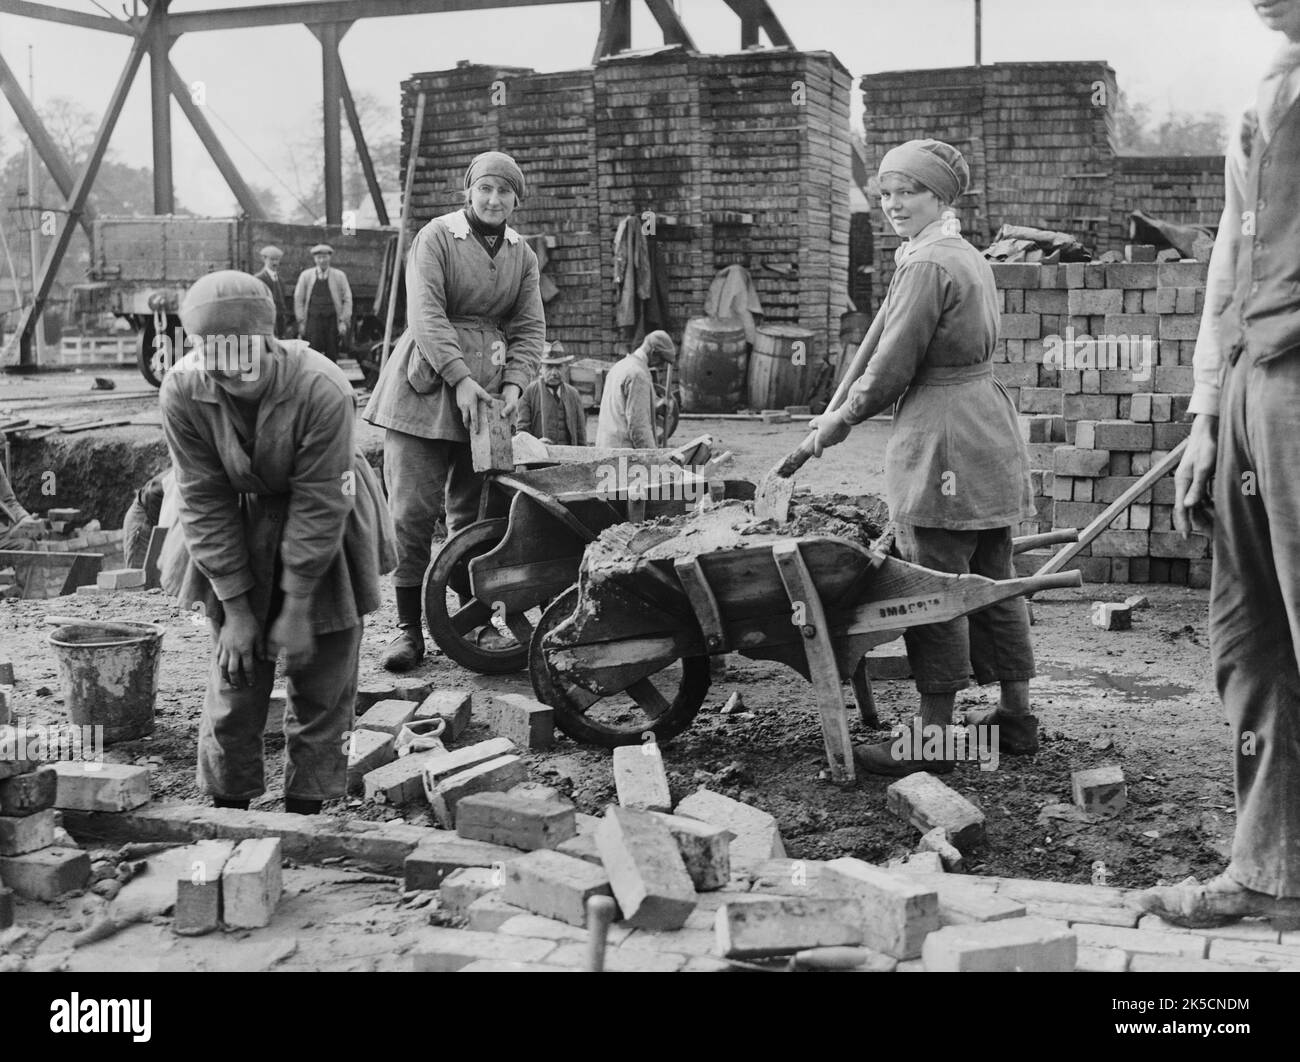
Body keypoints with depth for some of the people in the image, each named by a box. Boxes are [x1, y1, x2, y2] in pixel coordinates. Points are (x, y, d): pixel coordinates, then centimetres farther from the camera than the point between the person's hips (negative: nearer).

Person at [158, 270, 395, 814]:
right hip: (238, 529, 2)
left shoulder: (322, 389, -32)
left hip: (324, 530, -2)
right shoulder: (182, 391, -23)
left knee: (321, 681, 3)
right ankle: (227, 808, 22)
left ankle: (304, 808, 18)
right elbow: (204, 503, -16)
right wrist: (235, 607, -16)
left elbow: (320, 505, -25)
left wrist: (297, 606, -20)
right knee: (234, 675, 5)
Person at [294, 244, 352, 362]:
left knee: (332, 356, 2)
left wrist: (344, 321, -3)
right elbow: (298, 299, 9)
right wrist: (301, 321, 2)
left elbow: (347, 300, 6)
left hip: (332, 320, 1)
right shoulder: (305, 276, 7)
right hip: (313, 320, -1)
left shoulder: (339, 276, 7)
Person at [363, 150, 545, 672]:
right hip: (427, 384, -4)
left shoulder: (522, 254, 13)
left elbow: (530, 328, 11)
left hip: (486, 392, 5)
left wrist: (513, 383, -6)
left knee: (473, 514, 6)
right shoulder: (436, 237, -3)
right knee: (412, 510, -6)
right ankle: (408, 627, 1)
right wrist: (460, 378, -22)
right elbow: (426, 315, -13)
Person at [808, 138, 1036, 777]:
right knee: (993, 580, 14)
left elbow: (892, 369, -14)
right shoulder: (972, 260, 18)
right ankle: (1017, 717, 22)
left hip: (941, 443, -10)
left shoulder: (926, 266, -14)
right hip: (990, 433, 10)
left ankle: (933, 736, -1)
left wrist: (841, 419, 0)